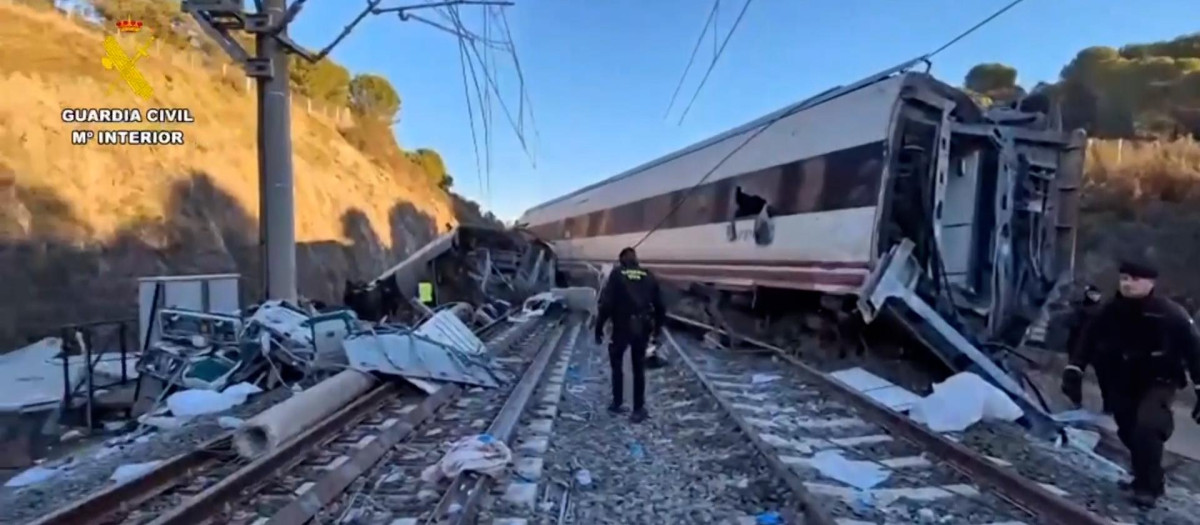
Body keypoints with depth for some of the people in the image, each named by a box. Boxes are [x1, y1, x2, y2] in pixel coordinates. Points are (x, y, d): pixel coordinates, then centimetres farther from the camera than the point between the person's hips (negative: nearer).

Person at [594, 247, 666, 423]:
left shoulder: (616, 275, -3)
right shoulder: (649, 277, 8)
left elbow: (606, 303, -10)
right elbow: (659, 305, 10)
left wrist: (599, 327, -4)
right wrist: (657, 326, 22)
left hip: (622, 327, -3)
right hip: (642, 328, 3)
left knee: (617, 365, 18)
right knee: (639, 368, 12)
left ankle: (617, 403, 22)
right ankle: (639, 409, 13)